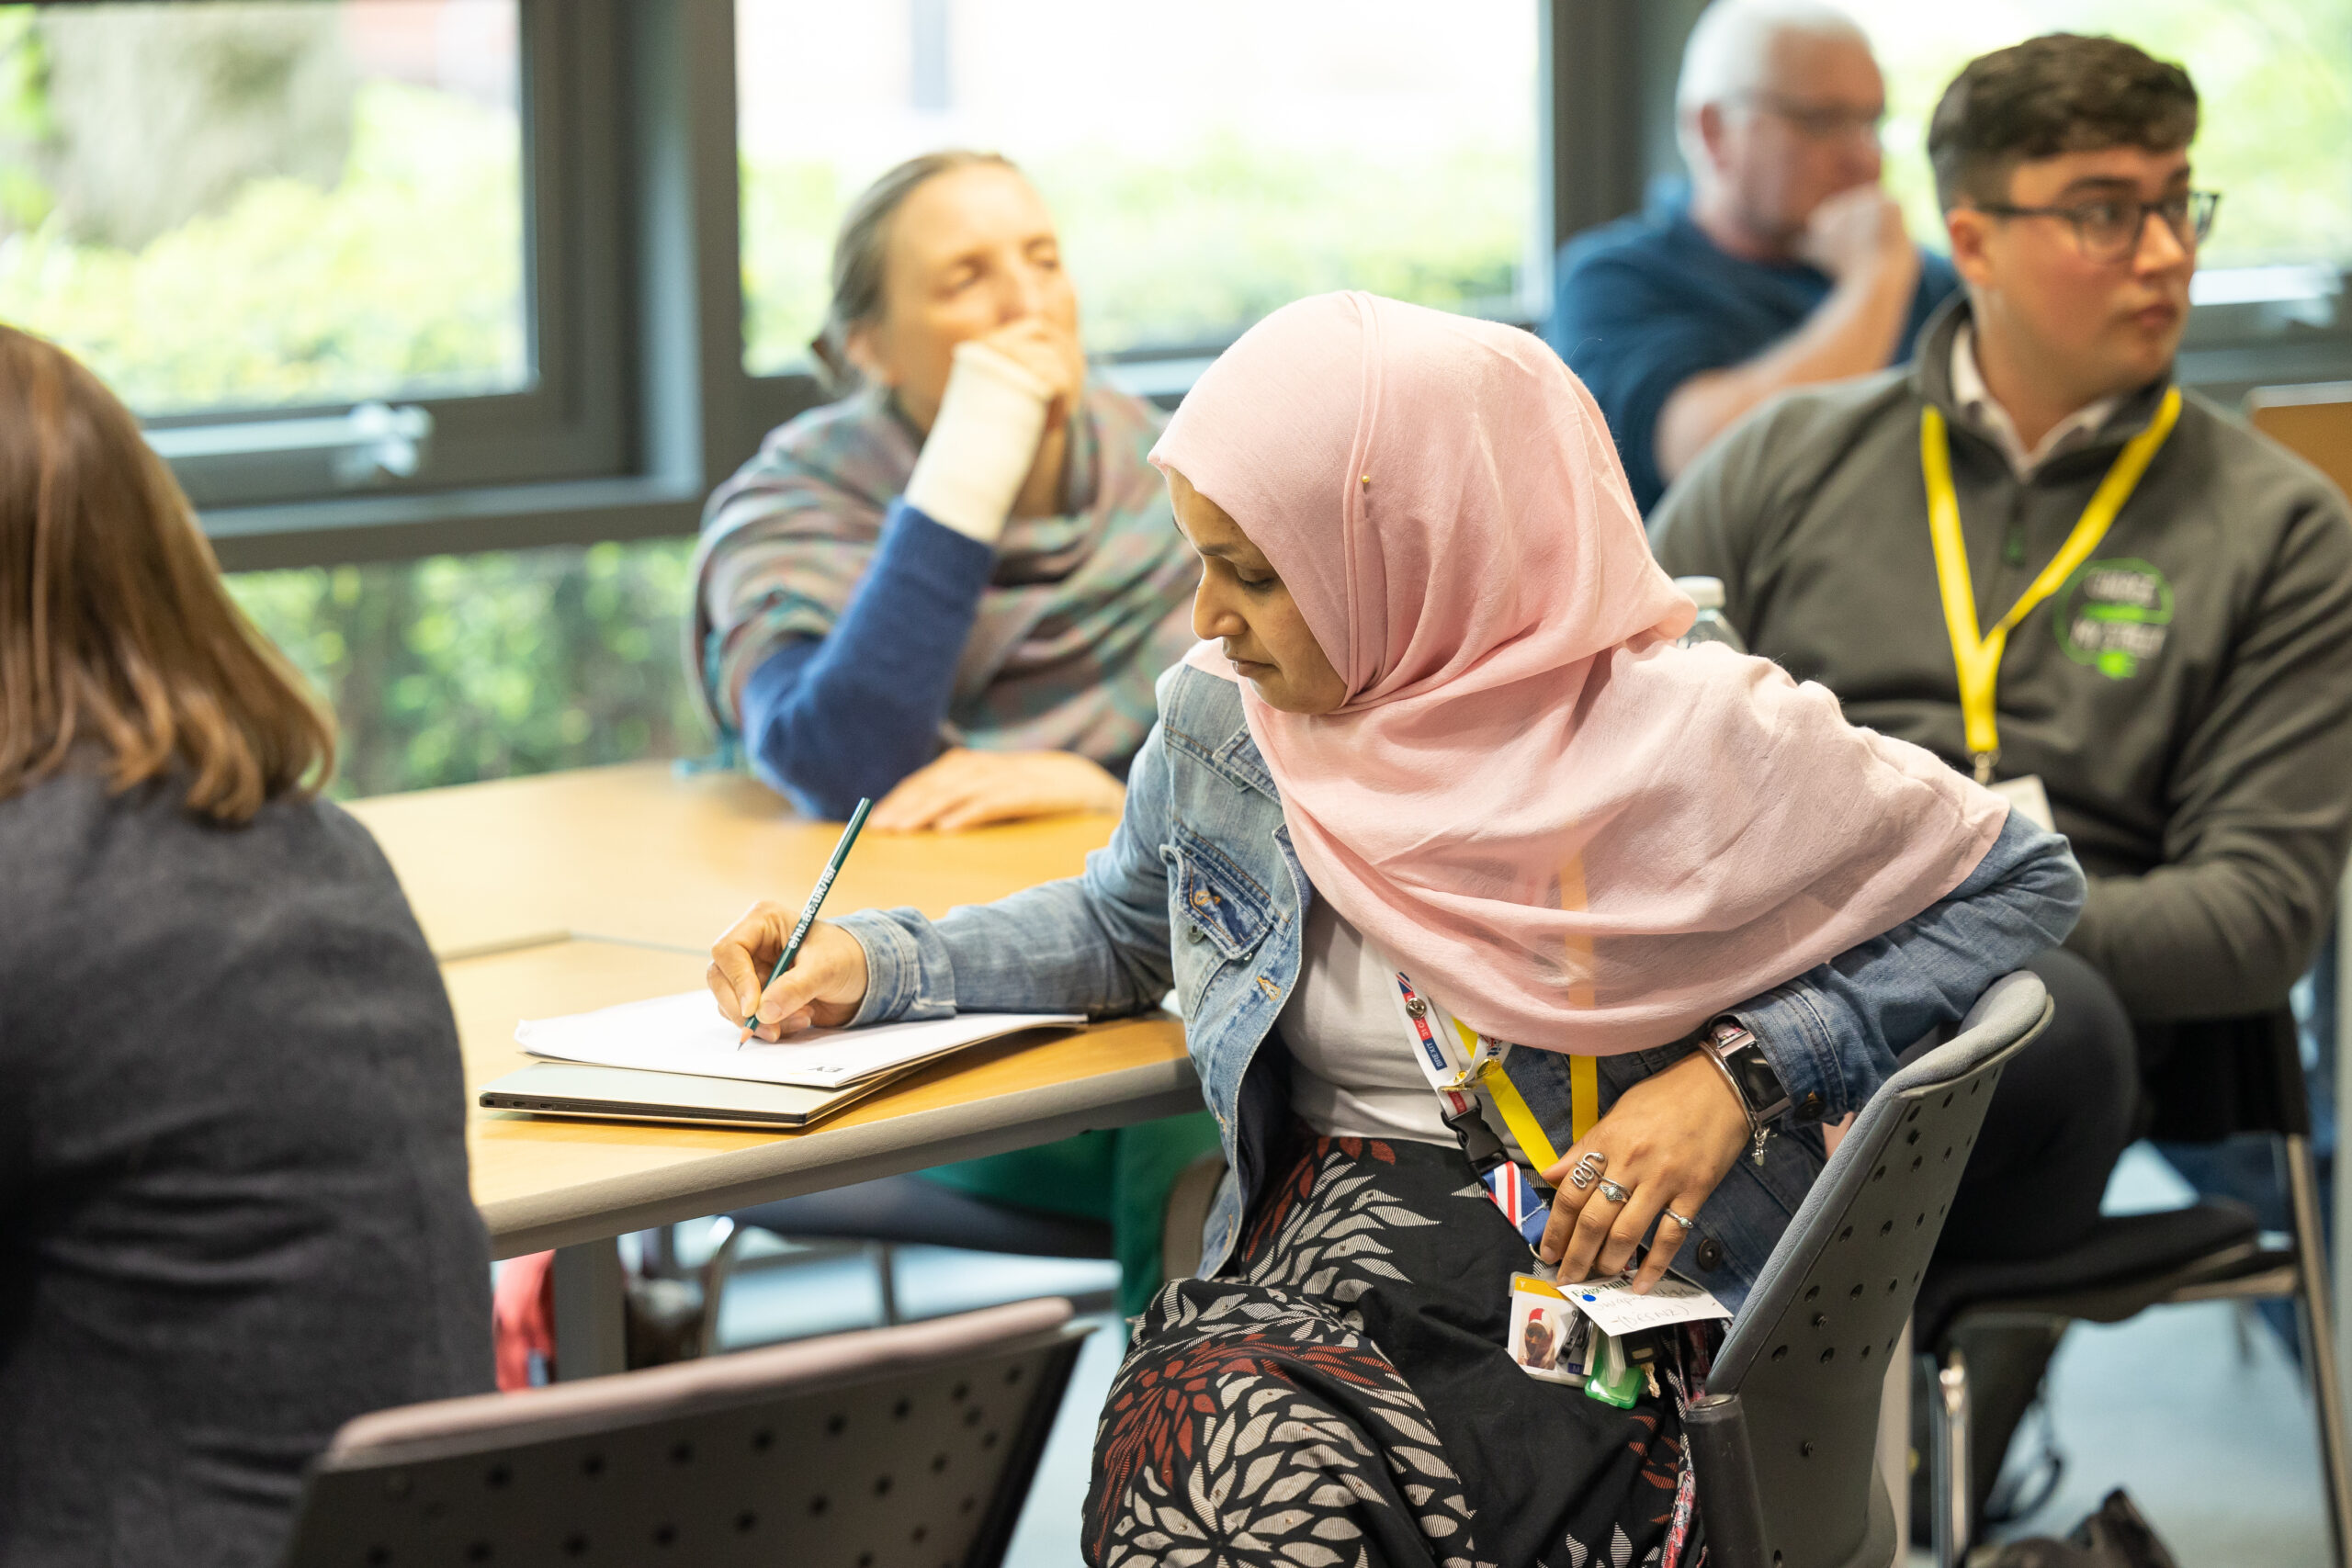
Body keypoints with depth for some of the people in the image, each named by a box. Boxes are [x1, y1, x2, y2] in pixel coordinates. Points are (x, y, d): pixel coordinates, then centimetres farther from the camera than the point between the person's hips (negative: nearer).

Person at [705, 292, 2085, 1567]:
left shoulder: (1689, 738, -10)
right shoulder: (1223, 721, 6)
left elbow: (2023, 882, 1)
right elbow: (1131, 924, 28)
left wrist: (1738, 1075, -10)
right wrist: (877, 966, 13)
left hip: (1609, 1285, -4)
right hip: (1325, 1235, 4)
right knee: (1229, 1451, -34)